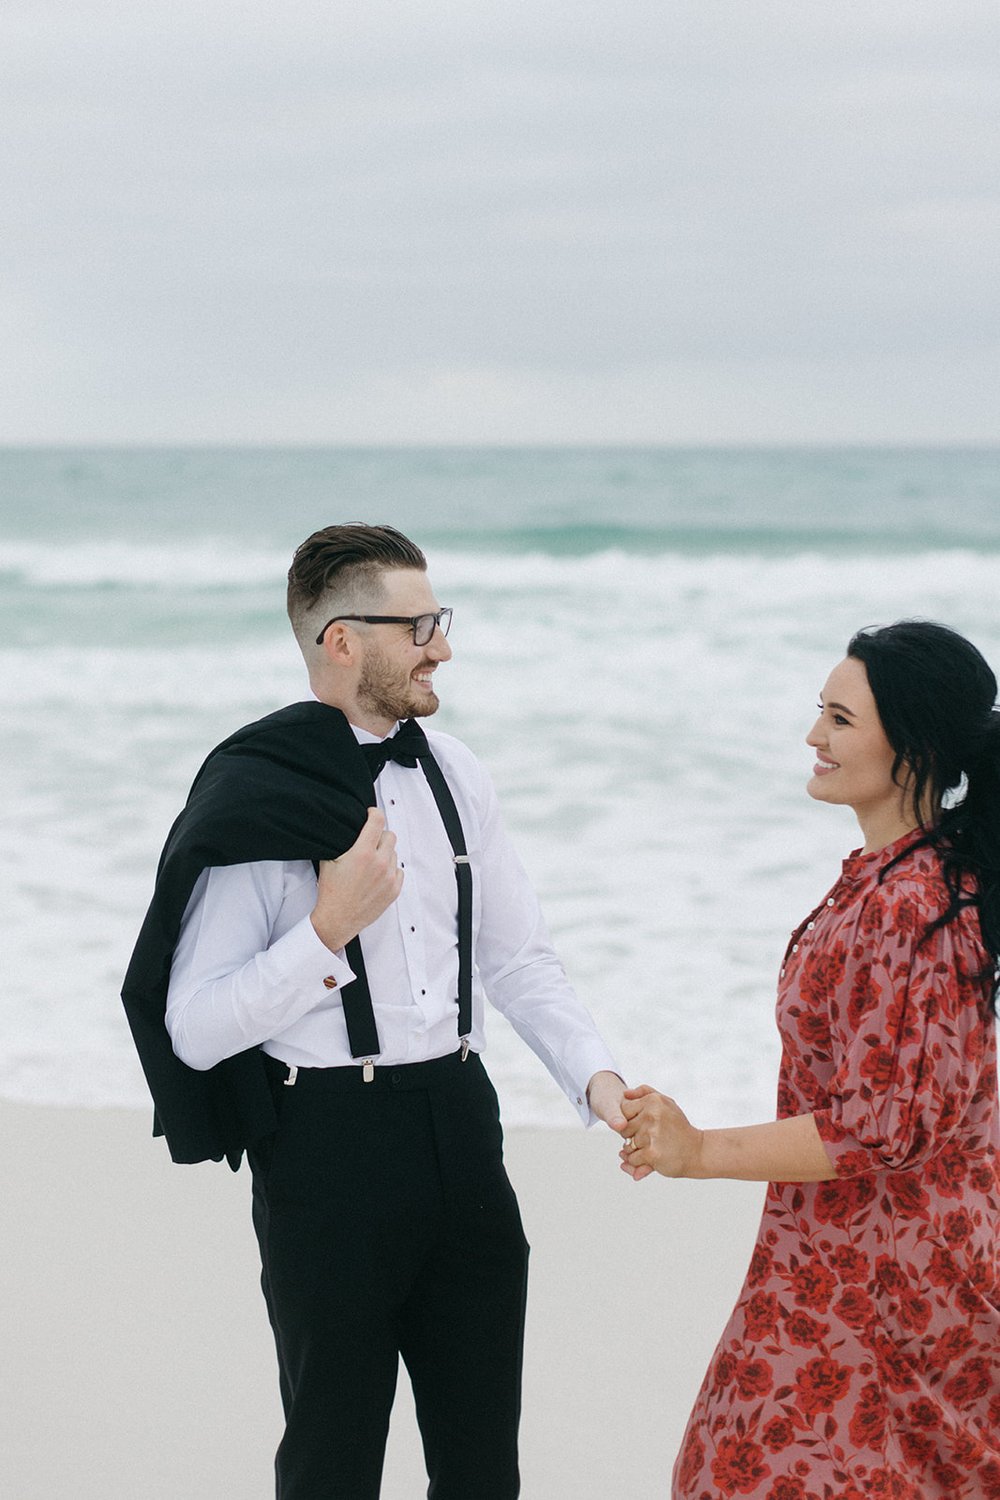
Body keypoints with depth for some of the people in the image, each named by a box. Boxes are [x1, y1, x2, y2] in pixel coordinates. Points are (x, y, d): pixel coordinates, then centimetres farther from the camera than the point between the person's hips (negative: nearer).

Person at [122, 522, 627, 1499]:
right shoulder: (253, 800, -11)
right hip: (329, 1149, -5)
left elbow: (518, 959, 12)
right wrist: (330, 927, -21)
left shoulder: (450, 771, 7)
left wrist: (596, 1078, -4)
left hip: (459, 1121, 6)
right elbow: (195, 1031, -14)